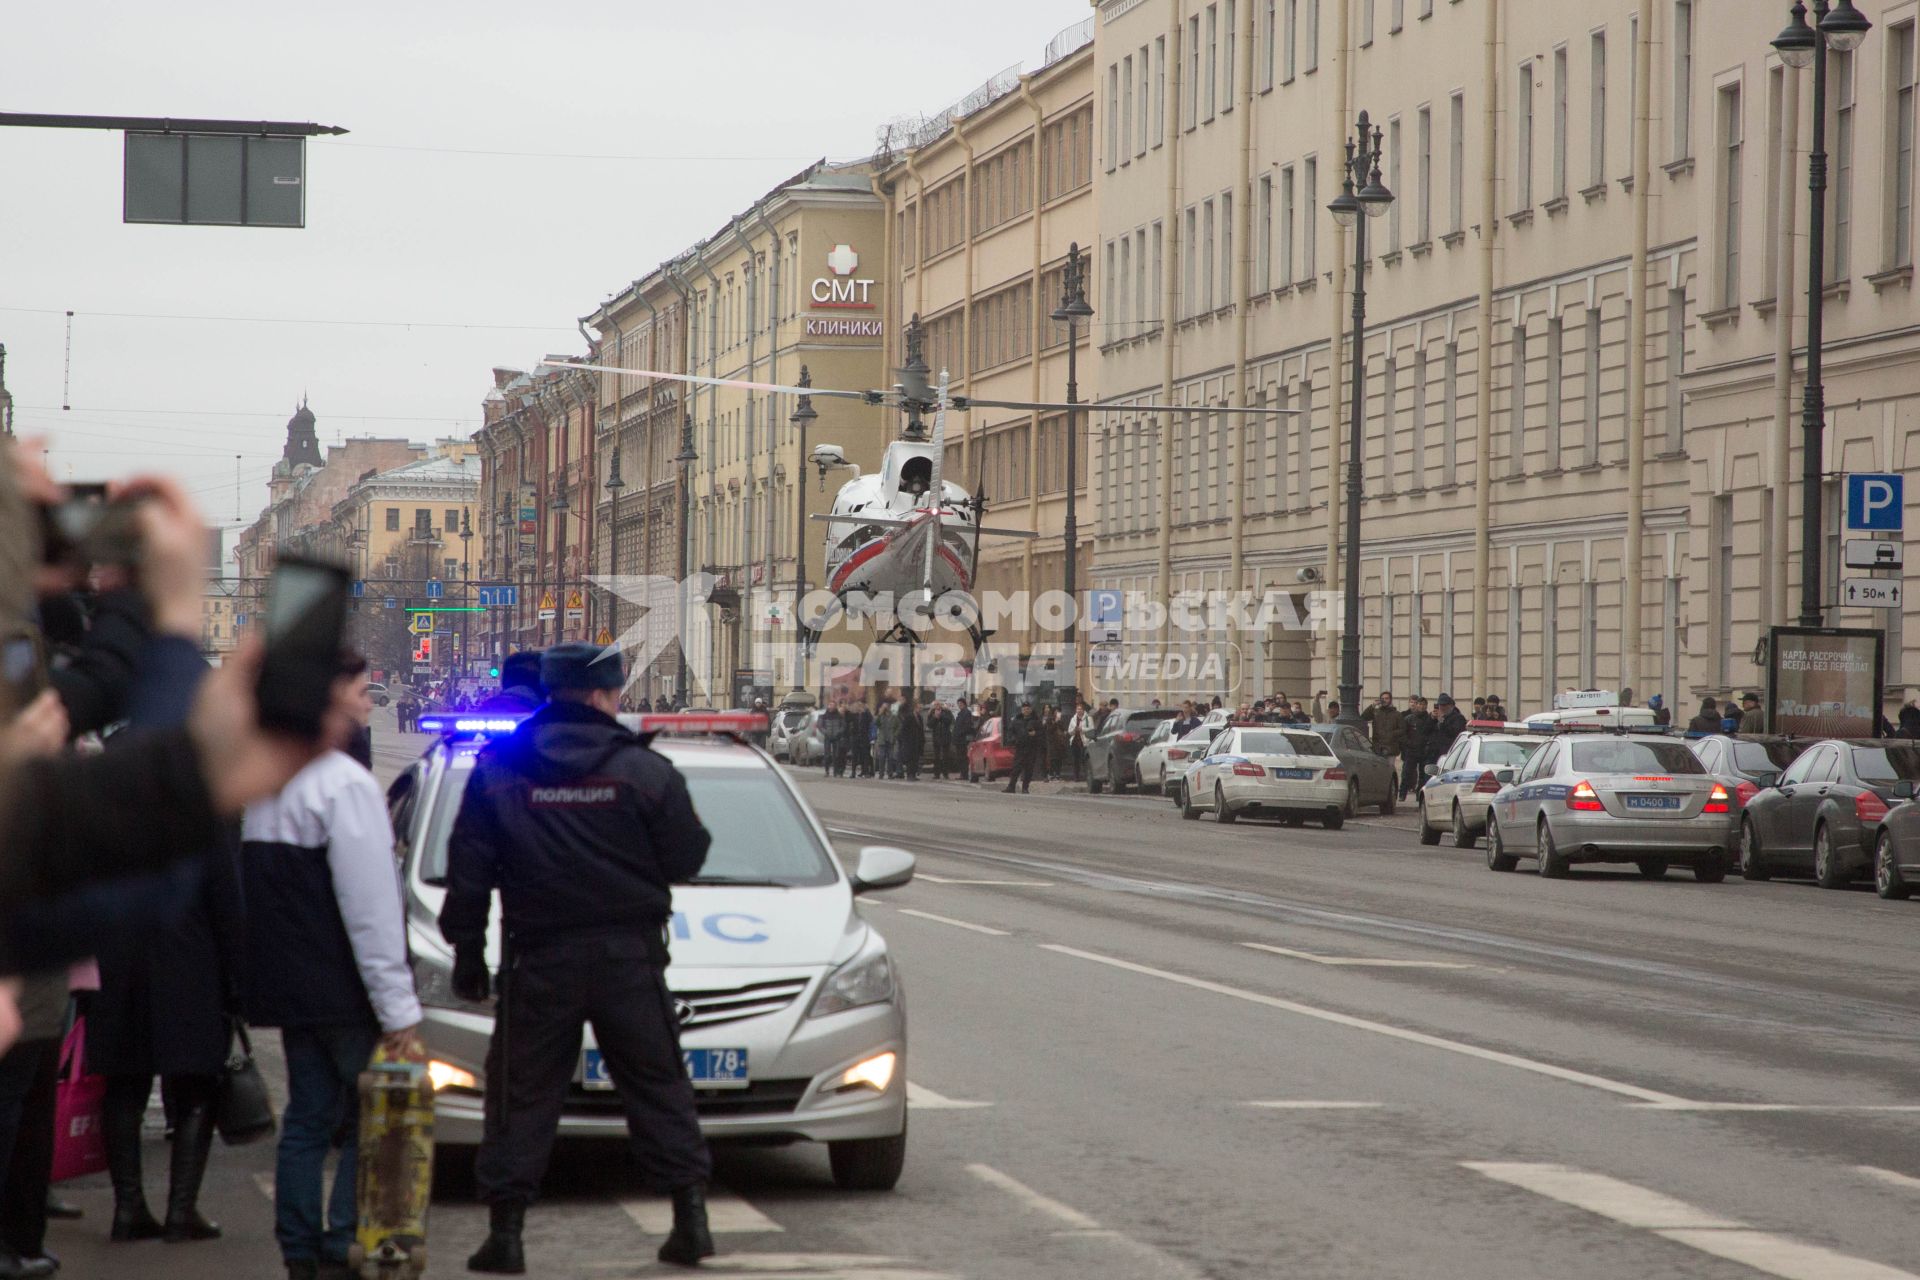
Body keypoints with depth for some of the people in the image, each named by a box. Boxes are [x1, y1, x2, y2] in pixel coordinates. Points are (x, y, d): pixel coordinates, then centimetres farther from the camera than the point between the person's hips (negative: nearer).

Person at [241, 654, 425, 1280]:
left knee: (306, 1118, 13)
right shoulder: (346, 785, -16)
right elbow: (369, 911, -19)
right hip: (342, 993, -8)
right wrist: (399, 1010, -18)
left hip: (284, 987, 8)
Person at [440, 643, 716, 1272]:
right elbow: (685, 859, 1)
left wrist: (468, 955, 10)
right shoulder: (644, 770, -4)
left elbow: (468, 874, 3)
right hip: (629, 957, 0)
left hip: (539, 961, 1)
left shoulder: (497, 771, 1)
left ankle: (505, 1231, 4)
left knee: (523, 1095, 7)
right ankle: (690, 1219, 7)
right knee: (658, 1087, 9)